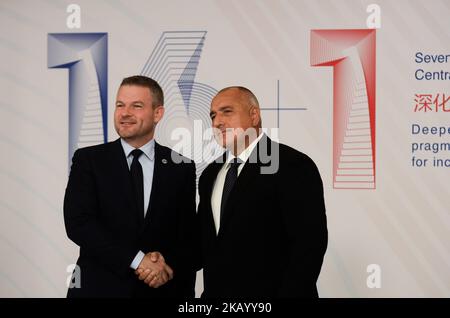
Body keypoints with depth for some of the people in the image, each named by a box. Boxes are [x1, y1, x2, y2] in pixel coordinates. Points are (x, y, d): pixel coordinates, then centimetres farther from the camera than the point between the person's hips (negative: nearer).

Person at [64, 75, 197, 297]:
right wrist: (136, 260, -18)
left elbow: (189, 233, 2)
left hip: (161, 289, 1)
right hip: (99, 287, -1)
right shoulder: (88, 160, -2)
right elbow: (78, 222, -12)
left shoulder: (181, 167, 1)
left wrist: (169, 264, -18)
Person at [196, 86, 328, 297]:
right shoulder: (210, 175, 10)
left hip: (268, 293, -6)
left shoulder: (293, 165, -13)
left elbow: (309, 243, -18)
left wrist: (288, 294, -21)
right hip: (216, 292, 6)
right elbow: (206, 239, 14)